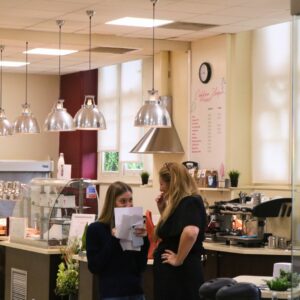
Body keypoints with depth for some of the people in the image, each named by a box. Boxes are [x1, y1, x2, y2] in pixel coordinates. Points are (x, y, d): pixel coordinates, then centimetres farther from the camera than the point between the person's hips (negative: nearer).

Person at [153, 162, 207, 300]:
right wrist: (163, 210, 11)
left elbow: (190, 232, -36)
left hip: (180, 274, -9)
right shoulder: (181, 203, 12)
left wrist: (179, 260, -25)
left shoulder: (190, 203, -17)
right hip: (172, 274, 9)